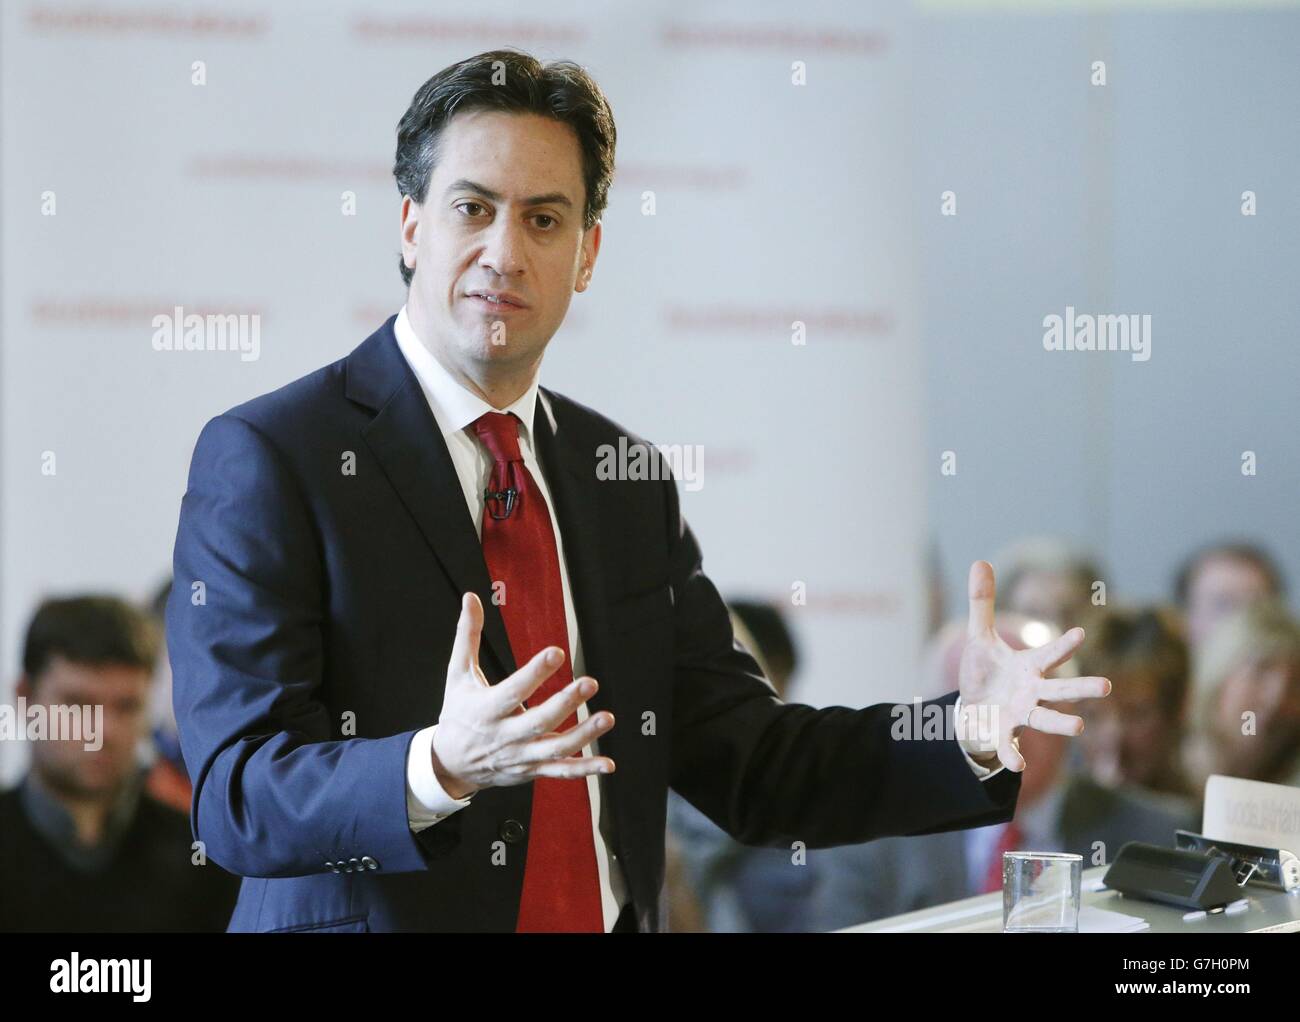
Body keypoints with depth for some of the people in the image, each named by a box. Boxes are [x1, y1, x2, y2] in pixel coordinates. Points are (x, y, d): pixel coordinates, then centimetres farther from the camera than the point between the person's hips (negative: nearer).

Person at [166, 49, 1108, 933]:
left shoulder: (629, 479, 10)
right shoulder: (265, 459, -7)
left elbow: (749, 769, 9)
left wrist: (965, 735, -6)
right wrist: (439, 768, -31)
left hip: (612, 917, 4)